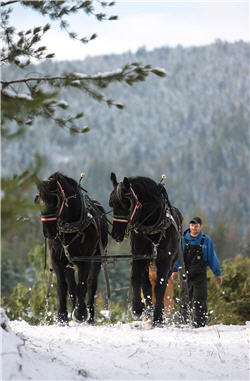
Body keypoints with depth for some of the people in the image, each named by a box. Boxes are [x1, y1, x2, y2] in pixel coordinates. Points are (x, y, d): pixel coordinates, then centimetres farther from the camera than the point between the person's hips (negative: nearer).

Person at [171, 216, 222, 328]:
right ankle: (185, 321, 14)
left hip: (200, 274, -1)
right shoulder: (183, 240, 6)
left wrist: (218, 273, 11)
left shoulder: (206, 240, 6)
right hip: (186, 274, 1)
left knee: (199, 299, -10)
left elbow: (212, 258, 11)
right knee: (186, 299, 5)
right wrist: (175, 270, -4)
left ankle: (199, 322, -9)